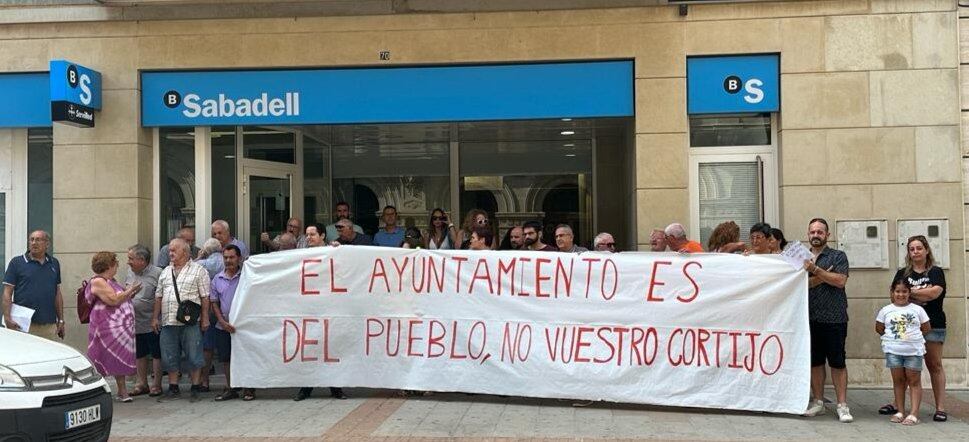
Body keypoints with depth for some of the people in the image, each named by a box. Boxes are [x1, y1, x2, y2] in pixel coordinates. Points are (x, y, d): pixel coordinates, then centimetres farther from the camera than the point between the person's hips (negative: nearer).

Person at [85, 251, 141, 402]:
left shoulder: (110, 281, 17)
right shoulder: (97, 282, -12)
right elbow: (113, 300, -21)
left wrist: (131, 294, 9)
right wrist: (129, 291, -10)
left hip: (121, 328, 9)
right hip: (107, 329, -9)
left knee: (120, 360, 11)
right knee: (102, 361, -4)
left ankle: (122, 392, 16)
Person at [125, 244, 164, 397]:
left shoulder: (157, 273, -12)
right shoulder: (130, 272, 8)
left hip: (152, 323, -6)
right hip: (135, 323, 6)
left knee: (156, 355, 3)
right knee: (140, 355, 15)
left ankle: (156, 384, 13)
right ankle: (142, 384, 27)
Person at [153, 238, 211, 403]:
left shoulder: (198, 270, 0)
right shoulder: (166, 272, 17)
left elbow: (205, 297, -3)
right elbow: (158, 296, 19)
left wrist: (205, 318, -8)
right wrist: (155, 317, 13)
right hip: (168, 322, 6)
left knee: (194, 356, -1)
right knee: (169, 357, 9)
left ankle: (195, 389, 9)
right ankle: (173, 389, 20)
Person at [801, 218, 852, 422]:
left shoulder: (838, 256, 4)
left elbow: (840, 281, -12)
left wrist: (815, 270, -16)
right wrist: (821, 277, -13)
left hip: (834, 318, -3)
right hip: (810, 318, 3)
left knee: (837, 362, -1)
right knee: (814, 361, 9)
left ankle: (842, 405, 4)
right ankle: (818, 402, 18)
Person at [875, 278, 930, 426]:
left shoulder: (917, 310, 3)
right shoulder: (886, 310, 4)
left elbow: (926, 328, 10)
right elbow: (879, 328, 12)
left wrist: (913, 335, 5)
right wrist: (892, 337, 7)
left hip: (914, 350, -1)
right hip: (893, 350, 1)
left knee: (914, 381, 1)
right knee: (898, 380, 7)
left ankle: (914, 414, 1)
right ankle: (899, 411, 13)